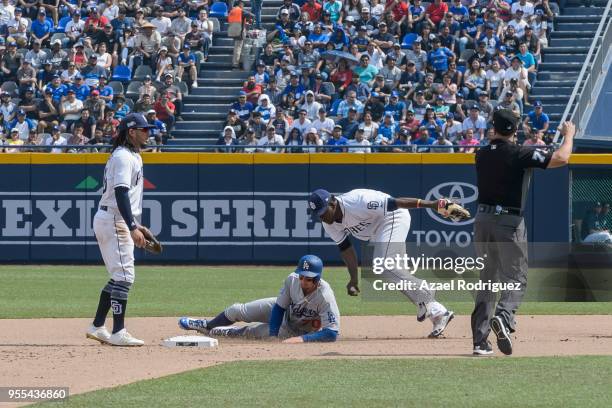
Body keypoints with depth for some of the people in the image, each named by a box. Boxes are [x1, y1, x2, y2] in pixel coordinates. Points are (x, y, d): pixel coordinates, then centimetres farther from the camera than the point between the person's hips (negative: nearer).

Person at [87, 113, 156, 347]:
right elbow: (121, 193, -24)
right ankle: (118, 333, -13)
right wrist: (133, 228, -30)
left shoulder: (132, 156, 18)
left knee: (120, 277, 13)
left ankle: (97, 327, 16)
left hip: (116, 221, 11)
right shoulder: (123, 157, -14)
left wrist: (134, 225, 25)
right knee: (124, 276, -11)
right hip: (114, 221, -11)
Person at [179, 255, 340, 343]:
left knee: (251, 331, -7)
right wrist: (273, 336, -25)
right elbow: (279, 308, -14)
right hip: (283, 311, 4)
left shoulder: (325, 297, -41)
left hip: (294, 332, -4)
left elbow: (333, 333, -41)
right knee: (237, 311, 9)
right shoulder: (292, 280, -27)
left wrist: (301, 339, -47)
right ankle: (207, 325, 41)